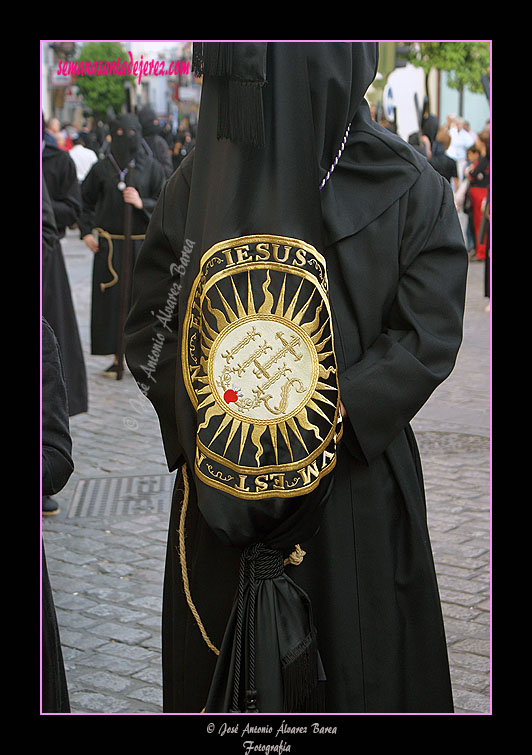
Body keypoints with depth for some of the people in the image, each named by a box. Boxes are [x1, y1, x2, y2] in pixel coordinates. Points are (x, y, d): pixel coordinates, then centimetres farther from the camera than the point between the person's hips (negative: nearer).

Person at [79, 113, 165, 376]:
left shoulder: (151, 167, 2)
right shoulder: (101, 169, 4)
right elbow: (85, 201, 14)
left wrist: (141, 203, -15)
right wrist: (86, 232, 3)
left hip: (141, 244, 0)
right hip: (109, 245, 0)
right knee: (112, 300, -1)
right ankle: (117, 357, 7)